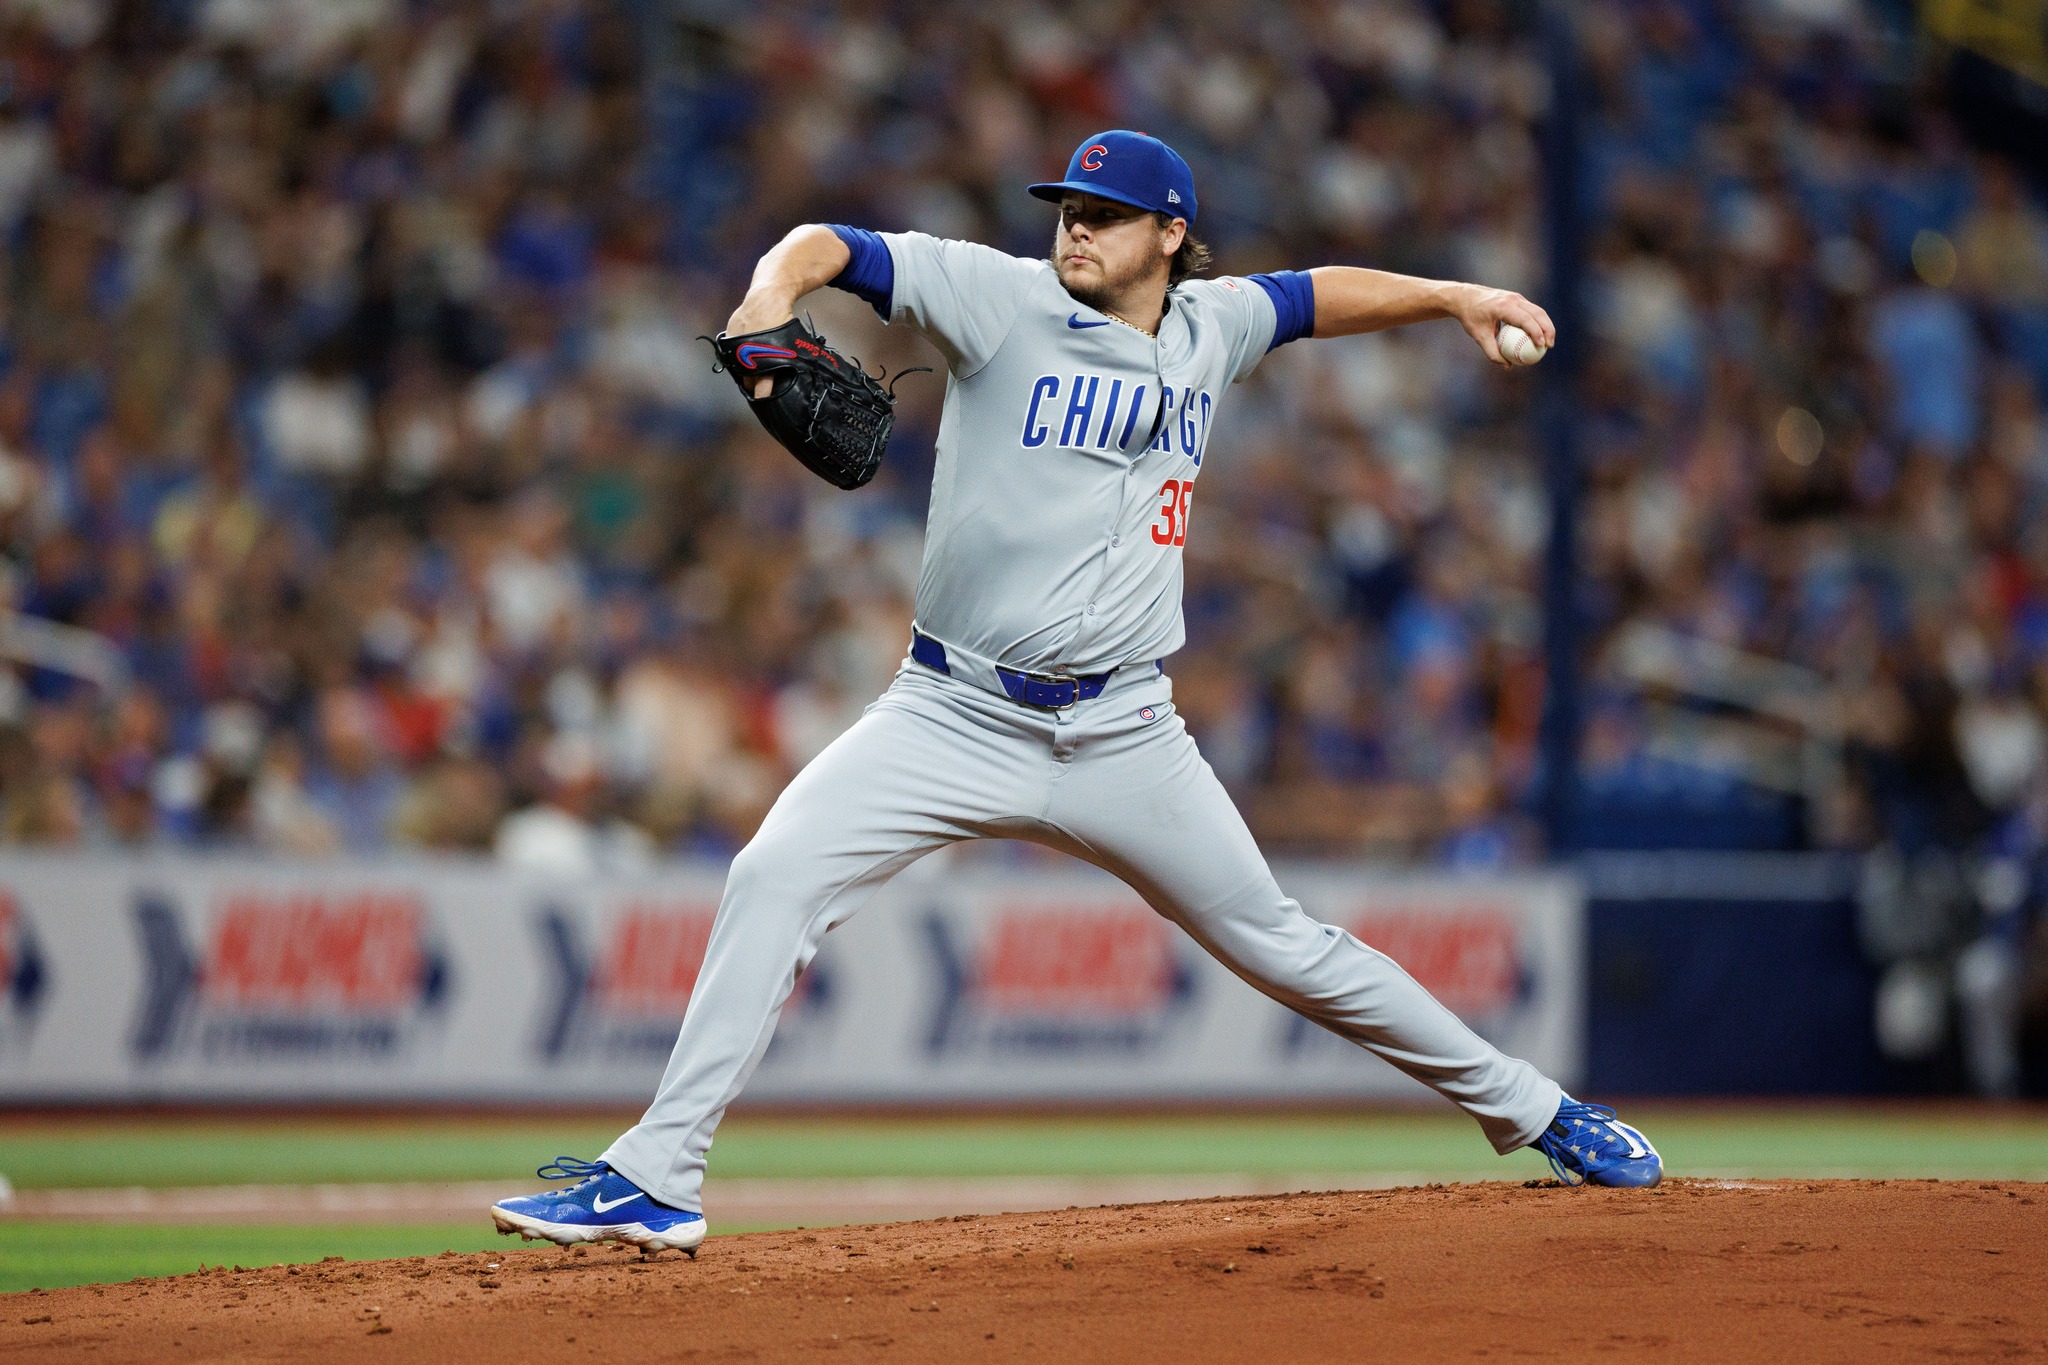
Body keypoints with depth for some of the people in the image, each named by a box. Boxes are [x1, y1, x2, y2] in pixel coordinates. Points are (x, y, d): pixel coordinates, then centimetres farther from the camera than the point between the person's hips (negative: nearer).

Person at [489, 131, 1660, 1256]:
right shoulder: (1003, 301, -4)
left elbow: (1315, 297, 28)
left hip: (1123, 735, 2)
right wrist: (775, 289, -34)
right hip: (954, 719, -2)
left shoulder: (1211, 328, 8)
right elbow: (837, 248, -14)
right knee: (777, 877, -21)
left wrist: (1452, 296, 23)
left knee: (1282, 948, 9)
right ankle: (655, 1182, -18)